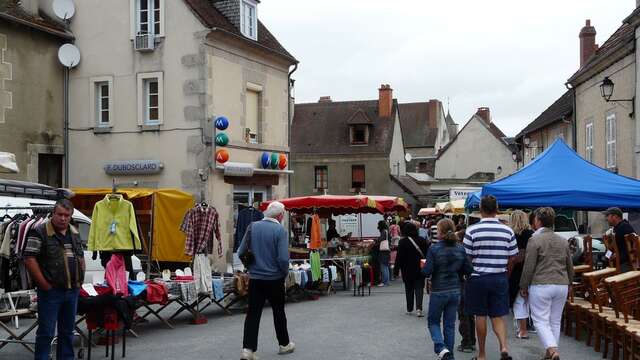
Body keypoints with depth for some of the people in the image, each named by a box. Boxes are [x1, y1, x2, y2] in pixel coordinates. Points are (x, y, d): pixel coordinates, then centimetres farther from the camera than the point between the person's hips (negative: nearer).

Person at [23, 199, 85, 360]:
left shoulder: (75, 233, 12)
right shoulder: (40, 232, -9)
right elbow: (30, 259, -15)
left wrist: (80, 280, 11)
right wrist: (45, 285, -15)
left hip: (73, 290, 6)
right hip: (51, 291, -6)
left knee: (68, 330, 15)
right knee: (46, 332, -1)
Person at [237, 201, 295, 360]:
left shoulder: (252, 227, -1)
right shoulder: (280, 231, -13)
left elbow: (241, 252, 1)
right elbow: (283, 258, -18)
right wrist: (285, 272, 0)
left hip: (255, 277, 3)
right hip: (274, 278, -3)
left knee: (253, 313, 5)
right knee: (279, 312, 14)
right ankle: (284, 344, 29)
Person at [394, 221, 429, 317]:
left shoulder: (403, 242, -11)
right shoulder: (422, 240, -1)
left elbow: (399, 257, -10)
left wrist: (396, 269, -3)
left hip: (407, 270, -1)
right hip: (420, 269, 1)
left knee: (409, 289, 11)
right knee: (419, 288, 2)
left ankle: (409, 309, 18)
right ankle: (419, 308, -14)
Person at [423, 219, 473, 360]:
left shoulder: (434, 249, -15)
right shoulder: (460, 249, -1)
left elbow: (427, 271, -17)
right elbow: (469, 270, 2)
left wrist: (423, 266, 4)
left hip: (438, 291, -4)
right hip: (455, 291, 4)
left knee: (433, 321, 12)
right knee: (450, 324, 13)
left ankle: (441, 348, -8)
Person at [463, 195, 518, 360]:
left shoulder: (472, 230, -10)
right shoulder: (508, 231, -1)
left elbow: (466, 257, -7)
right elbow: (513, 257, 2)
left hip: (478, 277, -2)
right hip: (500, 278, 2)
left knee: (480, 316, 8)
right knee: (498, 316, 10)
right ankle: (504, 346, -10)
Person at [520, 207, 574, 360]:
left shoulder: (535, 240, -9)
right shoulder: (563, 241, 11)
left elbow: (529, 267, -10)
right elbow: (570, 267, 17)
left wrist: (524, 287, -1)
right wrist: (568, 283, 29)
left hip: (541, 285, -6)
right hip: (562, 285, 6)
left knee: (541, 321, -1)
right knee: (555, 321, 12)